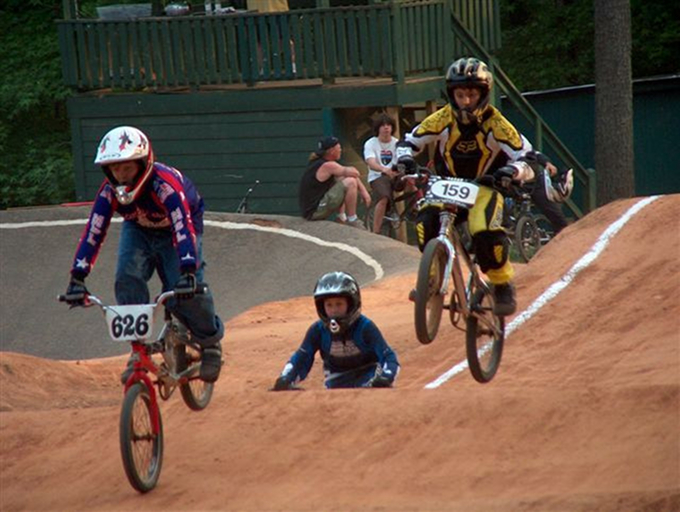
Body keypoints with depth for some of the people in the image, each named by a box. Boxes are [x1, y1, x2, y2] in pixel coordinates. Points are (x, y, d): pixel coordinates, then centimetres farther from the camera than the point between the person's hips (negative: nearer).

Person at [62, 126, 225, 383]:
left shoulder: (165, 184, -39)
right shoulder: (109, 192, -26)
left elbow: (183, 227, -47)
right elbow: (93, 232, -28)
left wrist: (188, 272, -58)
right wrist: (77, 278, -36)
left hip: (175, 230, -4)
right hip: (138, 231, 4)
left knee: (185, 290, -20)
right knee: (128, 280, -23)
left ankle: (210, 344, 7)